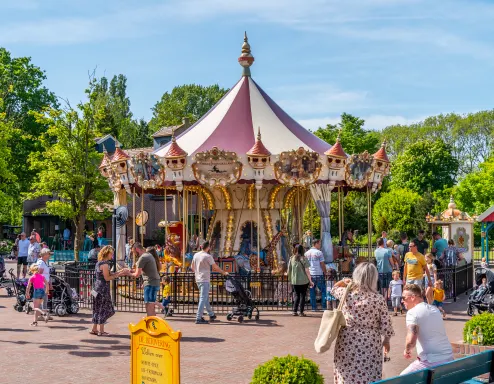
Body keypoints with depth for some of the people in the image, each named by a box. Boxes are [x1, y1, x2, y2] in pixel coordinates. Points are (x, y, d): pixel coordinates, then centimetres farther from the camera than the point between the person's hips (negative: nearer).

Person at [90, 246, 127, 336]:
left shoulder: (99, 263, 15)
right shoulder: (105, 264, -15)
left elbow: (109, 274, 14)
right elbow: (107, 278, -16)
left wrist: (121, 271, 9)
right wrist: (119, 274, -9)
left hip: (97, 287, 10)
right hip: (103, 288, -10)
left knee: (98, 309, 15)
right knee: (103, 309, -2)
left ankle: (94, 329, 20)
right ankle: (101, 331, 3)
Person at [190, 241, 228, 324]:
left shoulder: (196, 255, 8)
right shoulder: (208, 256, -13)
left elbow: (192, 267, 17)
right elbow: (215, 267, -7)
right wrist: (224, 272, 7)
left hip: (198, 280, 8)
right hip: (205, 280, -8)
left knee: (205, 298, 17)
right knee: (203, 298, -8)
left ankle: (211, 315, 29)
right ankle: (198, 318, -11)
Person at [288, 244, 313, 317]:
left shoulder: (291, 259, 1)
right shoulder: (303, 259, -8)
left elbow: (289, 270, 6)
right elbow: (307, 271, -10)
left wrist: (290, 279, 19)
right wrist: (310, 281, -5)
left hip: (294, 281, 3)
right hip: (303, 281, -3)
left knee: (297, 295, 15)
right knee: (302, 295, 6)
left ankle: (295, 311, 11)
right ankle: (301, 311, 4)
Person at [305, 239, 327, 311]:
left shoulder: (307, 253, 8)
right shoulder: (319, 253, -8)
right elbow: (322, 264, -8)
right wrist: (325, 273, 2)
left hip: (310, 275, 5)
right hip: (318, 274, -5)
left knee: (312, 291, 8)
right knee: (323, 290, 4)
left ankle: (313, 307, 8)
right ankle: (324, 306, 1)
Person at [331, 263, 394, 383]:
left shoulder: (346, 293, -6)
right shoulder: (378, 299, -11)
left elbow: (334, 289, 19)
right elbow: (385, 324, -4)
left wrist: (343, 281, 9)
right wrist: (386, 340, 10)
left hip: (347, 342, 2)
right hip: (370, 344, -2)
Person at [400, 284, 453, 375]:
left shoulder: (412, 312, -9)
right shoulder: (435, 309, 15)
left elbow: (411, 341, -21)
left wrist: (407, 350, -3)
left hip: (432, 362, -7)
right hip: (449, 358, 8)